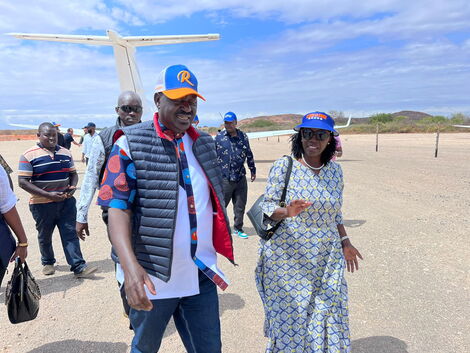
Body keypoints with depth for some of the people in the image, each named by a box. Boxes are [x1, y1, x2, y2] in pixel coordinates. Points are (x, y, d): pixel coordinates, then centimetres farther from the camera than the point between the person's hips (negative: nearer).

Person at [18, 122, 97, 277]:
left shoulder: (66, 153, 6)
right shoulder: (29, 155, -9)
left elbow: (73, 173, 15)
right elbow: (23, 182, -13)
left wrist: (72, 186, -8)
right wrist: (48, 195, -22)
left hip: (66, 202, 3)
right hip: (42, 204, -2)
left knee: (70, 234, -2)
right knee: (45, 236, 14)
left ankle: (79, 267, -1)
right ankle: (48, 262, 37)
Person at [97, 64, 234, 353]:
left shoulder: (205, 144, 7)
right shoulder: (131, 143, -9)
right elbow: (118, 208, -15)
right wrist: (130, 265, -28)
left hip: (202, 275, 4)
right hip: (153, 276, -4)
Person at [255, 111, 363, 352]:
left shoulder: (335, 171, 5)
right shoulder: (283, 166, -9)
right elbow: (267, 207, -8)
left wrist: (345, 242, 14)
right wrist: (286, 212, -28)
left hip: (327, 259, 4)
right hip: (288, 258, -3)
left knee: (328, 316, 9)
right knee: (289, 315, 6)